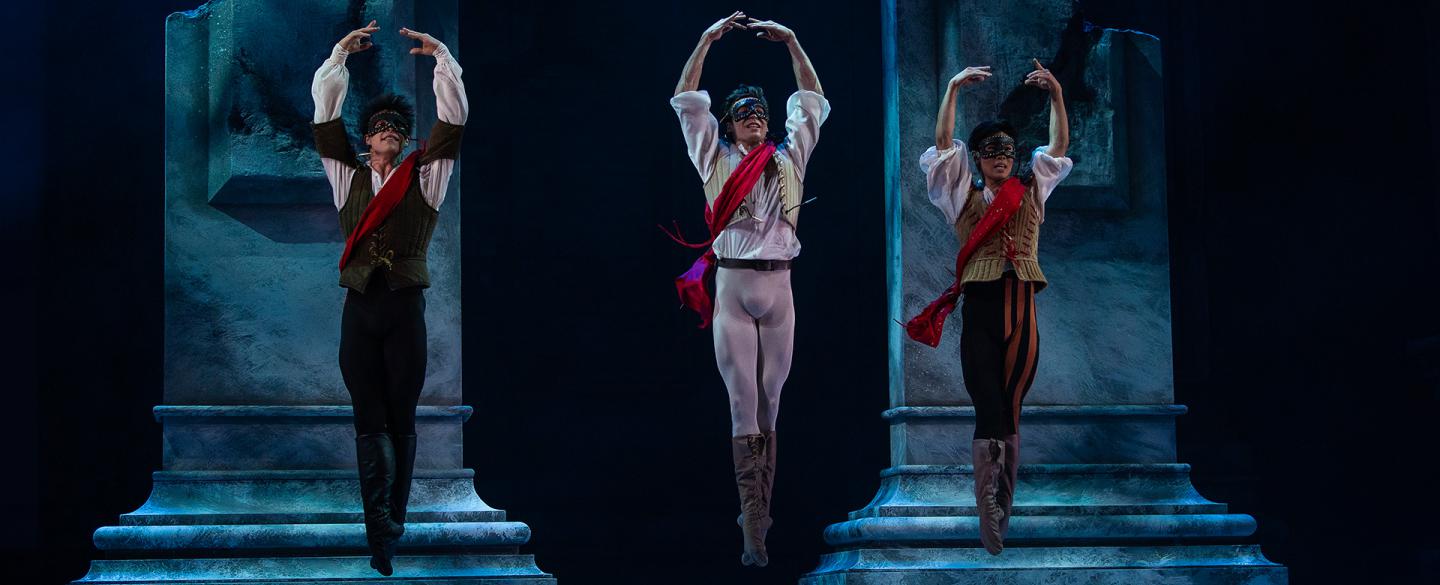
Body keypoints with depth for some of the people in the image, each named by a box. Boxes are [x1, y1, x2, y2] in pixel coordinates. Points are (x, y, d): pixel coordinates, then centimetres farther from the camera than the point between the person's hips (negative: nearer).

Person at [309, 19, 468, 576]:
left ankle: (391, 524, 7)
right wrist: (341, 53, 5)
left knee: (401, 420, 3)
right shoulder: (347, 177, 11)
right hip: (360, 307, 1)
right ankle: (381, 529, -10)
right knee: (369, 421, -4)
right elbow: (325, 113, 7)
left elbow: (454, 118, 0)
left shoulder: (425, 178, 7)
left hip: (406, 308, -1)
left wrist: (439, 54, -3)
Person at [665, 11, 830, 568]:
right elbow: (686, 102, 5)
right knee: (743, 403, -5)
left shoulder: (789, 160, 12)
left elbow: (812, 102, 12)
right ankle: (754, 528, -7)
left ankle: (758, 510, 8)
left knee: (770, 402, 3)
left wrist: (791, 40, 5)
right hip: (730, 286, -2)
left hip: (778, 287, 2)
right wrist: (707, 39, 0)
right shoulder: (715, 160, 8)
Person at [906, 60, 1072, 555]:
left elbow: (1059, 146, 10)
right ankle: (988, 513, -9)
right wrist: (953, 89, -6)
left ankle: (1002, 511, 11)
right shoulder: (964, 196, 9)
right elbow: (943, 143, 1)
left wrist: (1056, 95, -1)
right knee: (989, 413, -10)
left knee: (1010, 414, 7)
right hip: (980, 309, -2)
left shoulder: (1031, 192, 15)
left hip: (1022, 310, 2)